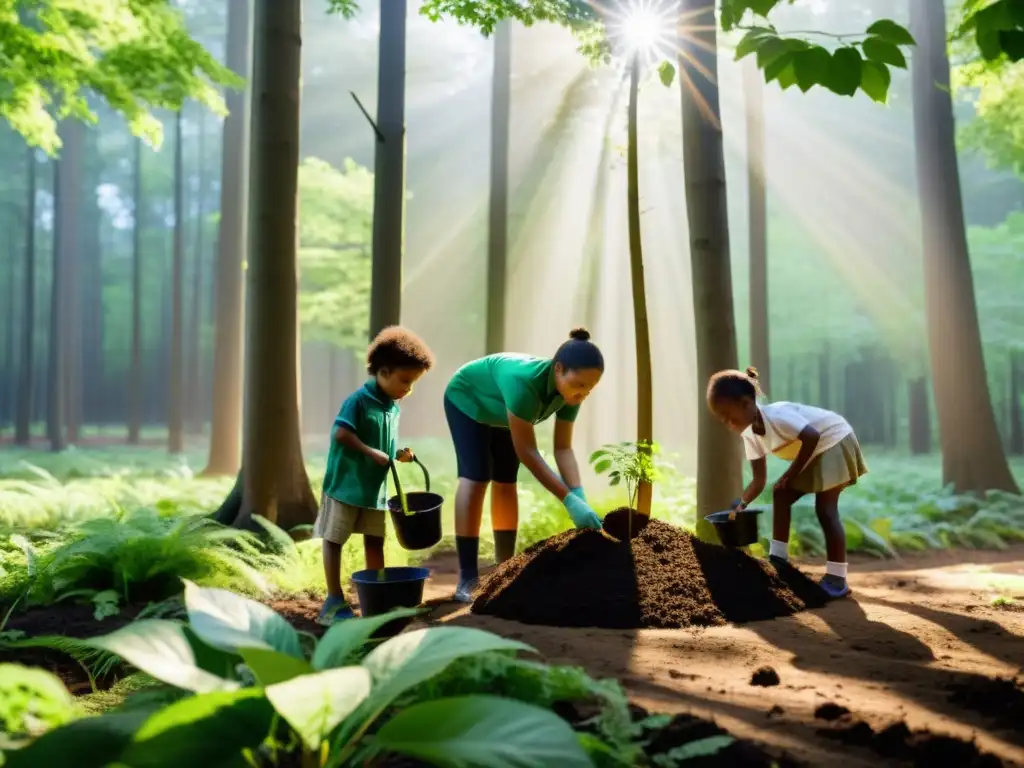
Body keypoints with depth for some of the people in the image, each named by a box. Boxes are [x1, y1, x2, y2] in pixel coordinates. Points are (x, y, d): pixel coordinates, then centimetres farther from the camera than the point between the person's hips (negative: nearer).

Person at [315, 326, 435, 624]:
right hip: (345, 484, -7)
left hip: (375, 487, 7)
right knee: (334, 540, 3)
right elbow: (341, 433, -24)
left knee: (375, 542, 11)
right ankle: (334, 601, 9)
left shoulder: (394, 408, 8)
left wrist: (398, 455, -3)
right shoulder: (358, 400, -16)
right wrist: (372, 453, -26)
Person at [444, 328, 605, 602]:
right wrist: (569, 500, -46)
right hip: (467, 401, -6)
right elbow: (527, 451, -43)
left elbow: (563, 448, -22)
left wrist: (579, 495, -35)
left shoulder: (569, 390, -25)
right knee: (476, 478, -18)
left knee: (506, 484, 3)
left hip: (500, 413, 6)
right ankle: (467, 579, -18)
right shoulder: (524, 381, -46)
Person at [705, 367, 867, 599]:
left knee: (825, 509, -13)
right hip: (814, 452, 9)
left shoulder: (776, 415, -30)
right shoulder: (750, 435, -3)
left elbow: (812, 437, -35)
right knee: (780, 494, 3)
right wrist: (742, 504, -15)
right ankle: (778, 558, 9)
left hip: (835, 441, -9)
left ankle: (837, 578, -10)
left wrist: (792, 473, -24)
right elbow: (759, 479, -2)